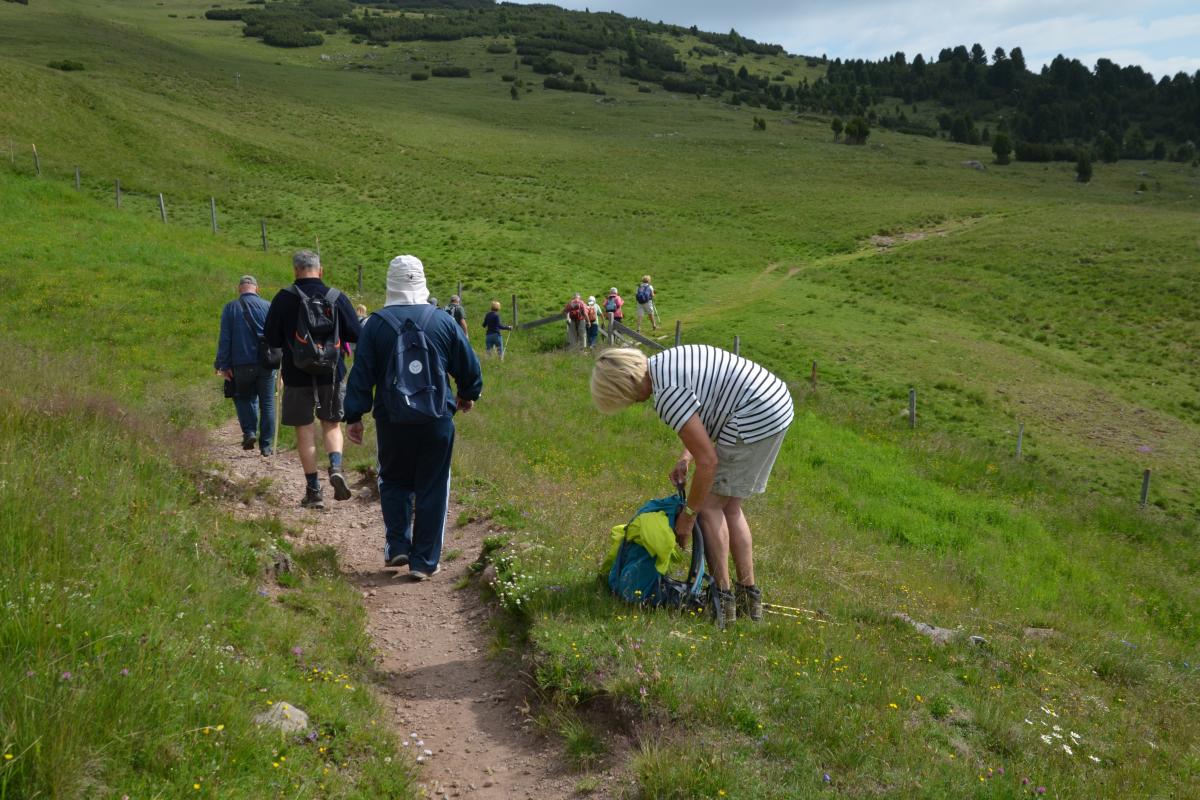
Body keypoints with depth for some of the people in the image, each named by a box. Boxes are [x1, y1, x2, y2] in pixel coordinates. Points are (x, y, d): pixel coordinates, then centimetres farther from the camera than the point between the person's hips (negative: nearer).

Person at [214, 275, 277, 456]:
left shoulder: (230, 308, 2)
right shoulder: (268, 306, 2)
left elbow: (224, 339, -1)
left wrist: (223, 365, 2)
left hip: (242, 364, 0)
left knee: (243, 398, 19)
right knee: (267, 403, 6)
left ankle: (249, 431, -2)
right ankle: (266, 445, 6)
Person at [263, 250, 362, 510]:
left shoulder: (283, 298, -8)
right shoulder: (337, 298, -4)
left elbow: (271, 339, -4)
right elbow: (356, 334, -1)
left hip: (297, 375, -1)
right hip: (332, 373, 1)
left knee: (304, 429, 7)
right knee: (332, 423, 16)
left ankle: (314, 489, 7)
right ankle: (336, 466, -10)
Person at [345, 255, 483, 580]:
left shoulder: (376, 323, -3)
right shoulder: (444, 322, 0)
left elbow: (361, 373, -1)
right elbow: (470, 367, 8)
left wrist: (354, 416, 6)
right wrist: (467, 395, 27)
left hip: (392, 419, 0)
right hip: (437, 419, 0)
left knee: (394, 481, 19)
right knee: (432, 489, 7)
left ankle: (397, 545, 8)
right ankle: (425, 562, 8)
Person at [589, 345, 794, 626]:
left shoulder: (667, 395, -20)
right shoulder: (664, 363, 10)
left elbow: (708, 461, -19)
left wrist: (688, 514, -7)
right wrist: (685, 457, 11)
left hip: (756, 420, -10)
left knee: (709, 505, 0)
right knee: (729, 507, 14)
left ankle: (722, 599, 2)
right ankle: (749, 597, 17)